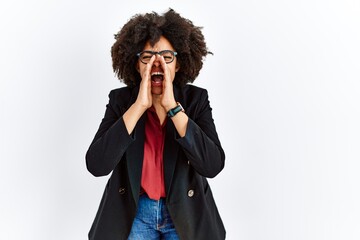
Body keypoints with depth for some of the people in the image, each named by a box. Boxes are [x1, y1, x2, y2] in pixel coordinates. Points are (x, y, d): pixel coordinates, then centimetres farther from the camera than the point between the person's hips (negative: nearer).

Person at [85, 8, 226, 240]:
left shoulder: (196, 98, -9)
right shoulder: (120, 99, -8)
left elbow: (213, 165, -22)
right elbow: (96, 165, -20)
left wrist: (172, 106, -26)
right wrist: (139, 105, -25)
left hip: (185, 214, 0)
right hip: (134, 213, 0)